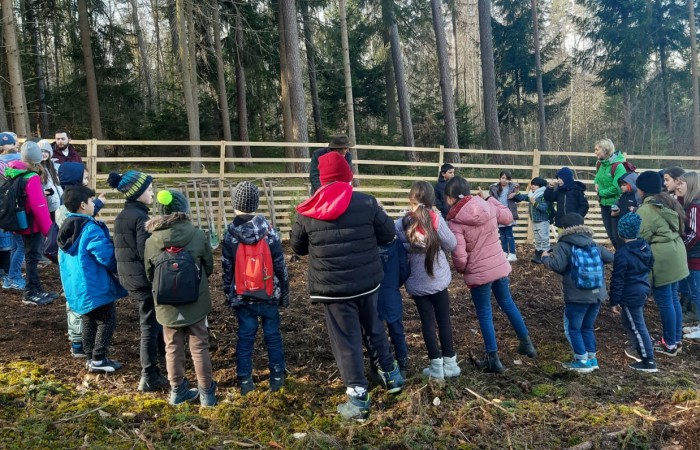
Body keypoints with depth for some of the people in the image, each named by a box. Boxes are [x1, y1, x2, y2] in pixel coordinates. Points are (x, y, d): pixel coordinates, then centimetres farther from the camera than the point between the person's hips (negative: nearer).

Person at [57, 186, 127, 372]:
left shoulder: (66, 228, 8)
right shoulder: (91, 229, -21)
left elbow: (62, 258, 18)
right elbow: (107, 256, -22)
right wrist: (119, 269, -3)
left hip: (75, 286, 9)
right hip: (94, 286, -9)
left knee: (89, 321, 19)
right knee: (107, 320, 1)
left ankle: (91, 357, 25)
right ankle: (98, 359, 2)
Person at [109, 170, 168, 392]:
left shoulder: (121, 216, 9)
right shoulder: (140, 217, -18)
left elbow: (122, 250, 14)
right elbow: (147, 253, -22)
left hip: (128, 277, 9)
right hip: (144, 278, -9)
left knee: (149, 322, 20)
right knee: (150, 325, 2)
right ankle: (149, 377, 11)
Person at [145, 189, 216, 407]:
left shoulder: (151, 241, -10)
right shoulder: (198, 236, -15)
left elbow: (150, 275, 3)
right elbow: (209, 268, -1)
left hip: (167, 306, 2)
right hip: (195, 303, -1)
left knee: (173, 349, 15)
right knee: (199, 348, 9)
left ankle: (177, 390, 26)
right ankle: (206, 392, 18)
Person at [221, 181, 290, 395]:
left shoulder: (230, 235, -7)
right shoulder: (269, 231, -8)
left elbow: (227, 269, -1)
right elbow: (280, 264, -4)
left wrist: (228, 294, 11)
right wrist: (284, 292, 6)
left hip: (242, 296, 1)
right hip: (268, 294, 0)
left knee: (245, 337, 9)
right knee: (273, 335, 10)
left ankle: (245, 380, 14)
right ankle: (277, 377, 17)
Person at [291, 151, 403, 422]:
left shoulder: (307, 213, -6)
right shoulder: (366, 203, -8)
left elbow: (297, 247, 7)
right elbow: (388, 234, 2)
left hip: (333, 287, -2)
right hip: (367, 282, 2)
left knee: (346, 341, 6)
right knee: (374, 328, 24)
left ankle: (358, 399, 9)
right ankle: (391, 375, 37)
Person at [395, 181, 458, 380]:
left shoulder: (402, 223, -10)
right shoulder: (435, 219, -12)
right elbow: (451, 244, -5)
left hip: (417, 282, 1)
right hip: (438, 279, 0)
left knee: (427, 321, 10)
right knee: (444, 320, 12)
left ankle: (436, 365, 14)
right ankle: (450, 363, 18)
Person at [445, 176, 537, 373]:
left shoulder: (455, 221, -19)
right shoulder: (487, 207, -5)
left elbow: (459, 256, -22)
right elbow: (508, 217, 15)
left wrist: (461, 270, 0)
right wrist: (489, 197, 19)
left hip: (478, 273, -5)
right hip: (500, 266, 5)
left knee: (484, 314, 10)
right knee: (508, 303, 25)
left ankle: (493, 359, 18)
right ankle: (526, 343, 38)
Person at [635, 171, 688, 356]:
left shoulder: (647, 209, -16)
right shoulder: (669, 201, 12)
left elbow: (641, 238, -16)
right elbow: (678, 227, 18)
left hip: (661, 258, -9)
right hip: (675, 255, 9)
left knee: (664, 301, 0)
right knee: (673, 298, 16)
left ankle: (669, 344, 9)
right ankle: (676, 339, 26)